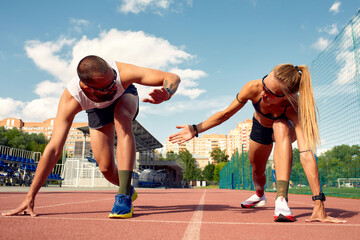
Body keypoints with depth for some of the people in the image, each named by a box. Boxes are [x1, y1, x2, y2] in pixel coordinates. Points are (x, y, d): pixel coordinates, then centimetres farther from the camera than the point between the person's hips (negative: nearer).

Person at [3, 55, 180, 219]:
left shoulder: (123, 73, -42)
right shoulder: (70, 100, -40)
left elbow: (173, 77, -39)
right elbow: (53, 149, -40)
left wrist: (165, 95, -63)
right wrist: (30, 197, -39)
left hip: (125, 96, 0)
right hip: (97, 109, 1)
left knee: (121, 118, -38)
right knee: (106, 168, -10)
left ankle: (124, 195, -33)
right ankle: (129, 190, 27)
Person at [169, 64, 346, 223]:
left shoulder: (293, 107, -43)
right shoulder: (253, 88, -36)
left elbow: (306, 153, -50)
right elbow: (226, 113, -21)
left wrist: (319, 203, -53)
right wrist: (196, 129, -26)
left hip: (284, 130, -3)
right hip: (260, 128, 3)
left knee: (280, 127, -39)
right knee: (257, 172, 14)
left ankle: (281, 199, -38)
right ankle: (259, 195, 54)